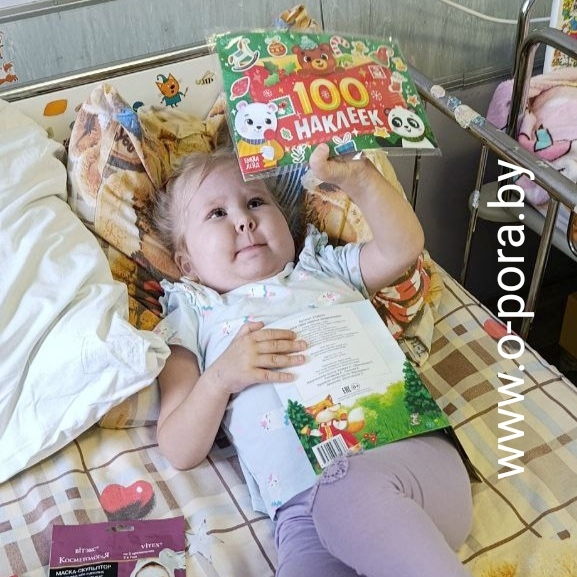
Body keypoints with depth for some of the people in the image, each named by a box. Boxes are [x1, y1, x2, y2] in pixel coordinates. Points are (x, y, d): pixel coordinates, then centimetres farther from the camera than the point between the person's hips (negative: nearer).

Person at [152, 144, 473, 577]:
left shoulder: (327, 269, 28)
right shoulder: (192, 322, 19)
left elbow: (403, 246, 13)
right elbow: (180, 453, 11)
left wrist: (359, 178, 1)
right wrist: (221, 378, -6)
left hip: (409, 447, 2)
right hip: (305, 508, -1)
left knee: (349, 491, -33)